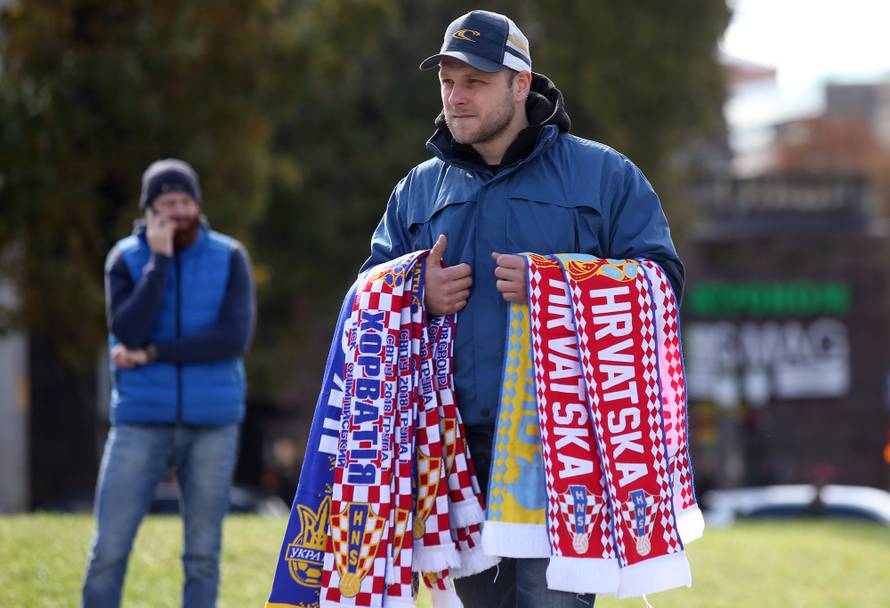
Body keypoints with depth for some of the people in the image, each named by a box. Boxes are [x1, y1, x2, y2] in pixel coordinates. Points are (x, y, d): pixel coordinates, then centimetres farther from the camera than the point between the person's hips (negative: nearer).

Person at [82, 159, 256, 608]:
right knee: (109, 550, -5)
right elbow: (128, 335, -15)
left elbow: (235, 338, -13)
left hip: (212, 424, 0)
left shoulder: (229, 258, 0)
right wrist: (159, 260, -16)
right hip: (141, 423, 0)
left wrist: (152, 353, -14)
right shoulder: (125, 260, 1)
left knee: (203, 554, 4)